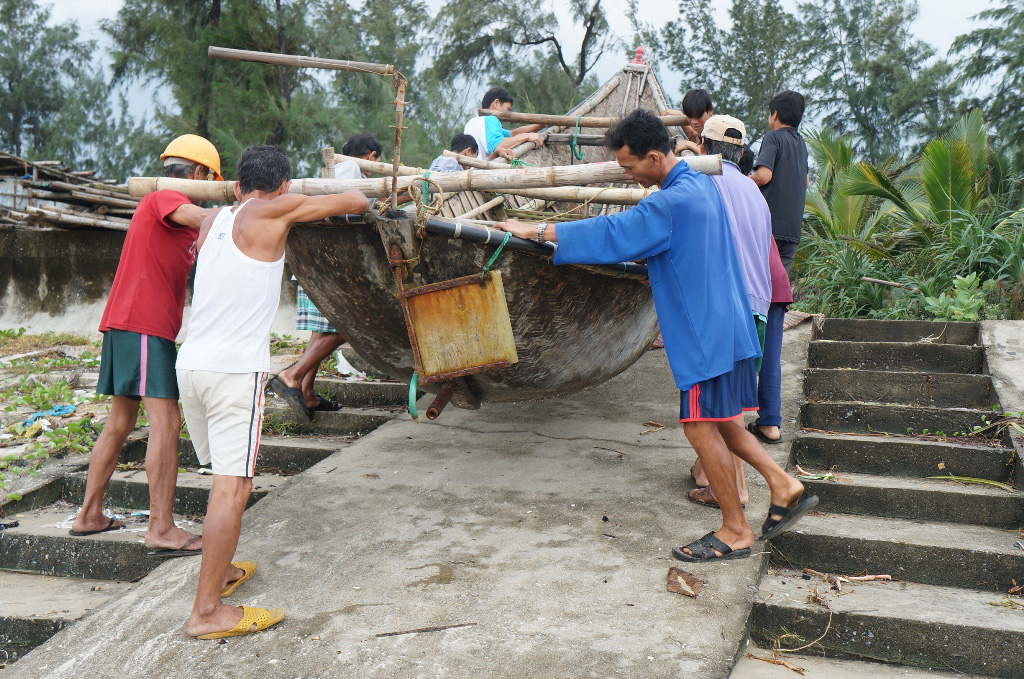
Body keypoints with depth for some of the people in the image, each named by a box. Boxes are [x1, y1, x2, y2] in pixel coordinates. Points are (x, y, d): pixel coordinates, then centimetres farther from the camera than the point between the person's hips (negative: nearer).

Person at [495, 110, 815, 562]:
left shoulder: (674, 202, -20)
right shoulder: (699, 184, 12)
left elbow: (613, 233, -20)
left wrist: (538, 231, -14)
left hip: (705, 333, -10)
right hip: (724, 324, 10)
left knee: (701, 428, -2)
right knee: (717, 422, 16)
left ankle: (735, 532, 9)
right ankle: (785, 487, 19)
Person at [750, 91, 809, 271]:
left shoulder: (773, 137, -4)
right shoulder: (801, 142, 19)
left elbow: (764, 175, -18)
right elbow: (806, 182, 28)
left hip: (769, 224, -7)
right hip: (793, 229, 7)